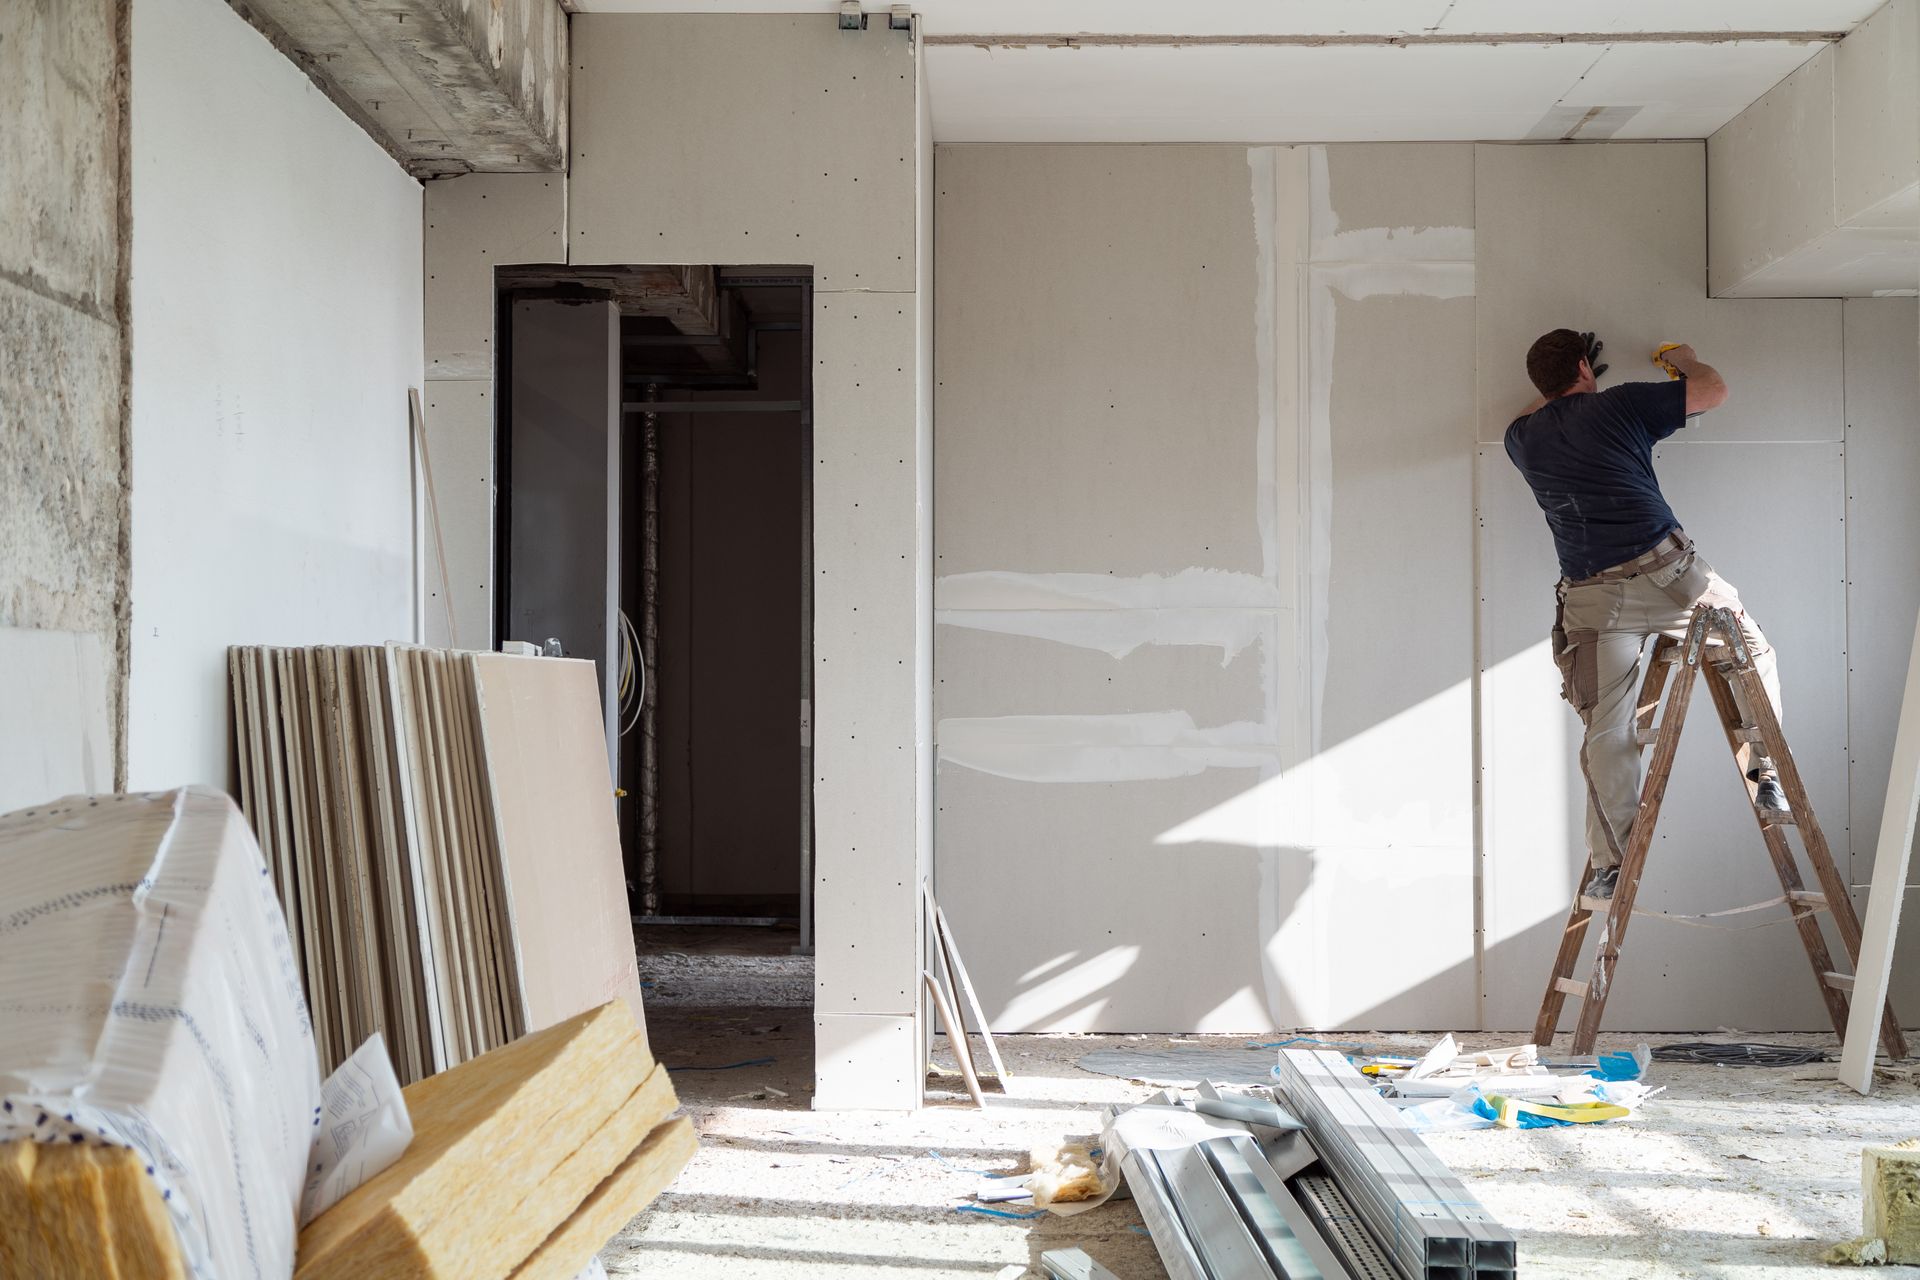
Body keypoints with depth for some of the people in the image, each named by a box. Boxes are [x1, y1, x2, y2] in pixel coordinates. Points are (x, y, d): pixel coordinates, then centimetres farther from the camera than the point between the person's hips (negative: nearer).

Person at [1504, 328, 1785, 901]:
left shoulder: (1522, 438, 15)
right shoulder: (1619, 405, 4)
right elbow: (1714, 389, 12)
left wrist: (1561, 384, 46)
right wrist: (1686, 360, 31)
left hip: (1589, 599, 3)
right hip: (1665, 571, -2)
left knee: (1606, 735, 4)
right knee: (1753, 650, 22)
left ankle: (1611, 864, 2)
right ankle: (1767, 775, 19)